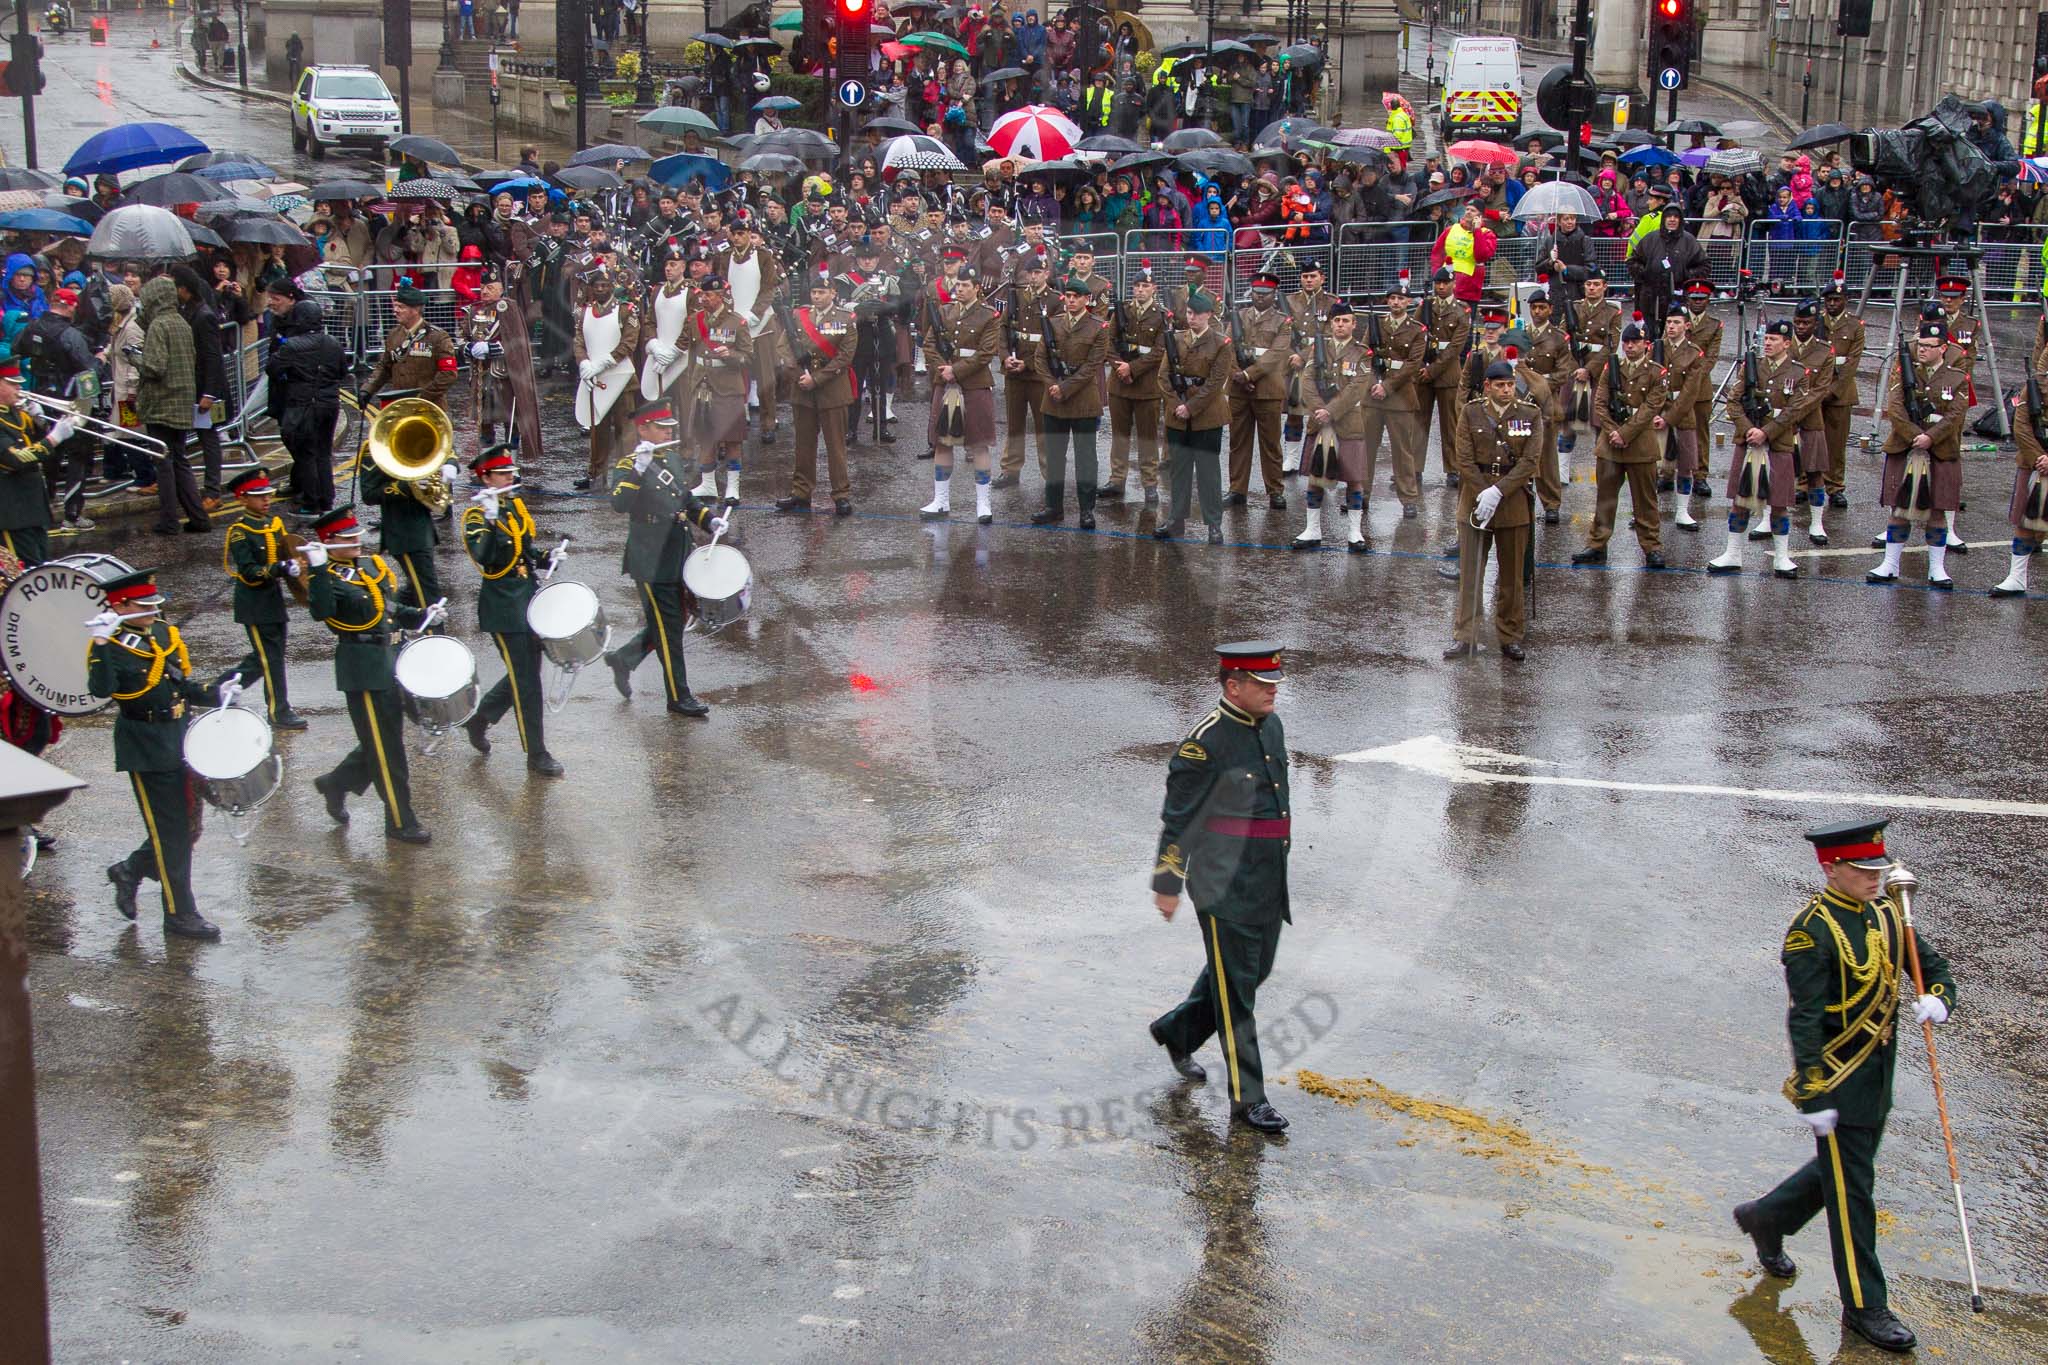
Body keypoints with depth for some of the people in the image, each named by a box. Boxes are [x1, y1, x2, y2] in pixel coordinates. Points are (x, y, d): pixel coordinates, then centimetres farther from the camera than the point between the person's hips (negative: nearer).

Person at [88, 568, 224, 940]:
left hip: (180, 740, 7)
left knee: (188, 827, 14)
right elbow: (100, 689, -30)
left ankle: (130, 871, 35)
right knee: (169, 832, -1)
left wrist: (215, 695, 0)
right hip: (145, 751, -7)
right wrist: (101, 643, -36)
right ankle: (180, 914, 9)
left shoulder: (166, 633, 8)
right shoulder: (110, 646, -12)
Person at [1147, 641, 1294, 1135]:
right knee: (1236, 990, -2)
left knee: (1254, 971, 20)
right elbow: (1177, 816, -12)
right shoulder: (1205, 741, -17)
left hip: (1268, 885, 9)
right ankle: (1247, 1099, 5)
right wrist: (1167, 885, -10)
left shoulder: (1271, 726, 8)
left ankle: (1177, 1031, 41)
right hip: (1225, 888, -8)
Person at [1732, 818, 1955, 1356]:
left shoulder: (1887, 913, 4)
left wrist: (1937, 998, -13)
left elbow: (1934, 965, 12)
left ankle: (1764, 1217, 44)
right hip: (1836, 1075, -8)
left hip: (1879, 1071, 8)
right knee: (1851, 1189, 0)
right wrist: (1814, 1096, -22)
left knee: (1844, 1168, 21)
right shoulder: (1813, 929, -19)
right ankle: (1864, 1306, 10)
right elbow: (1804, 1019, -20)